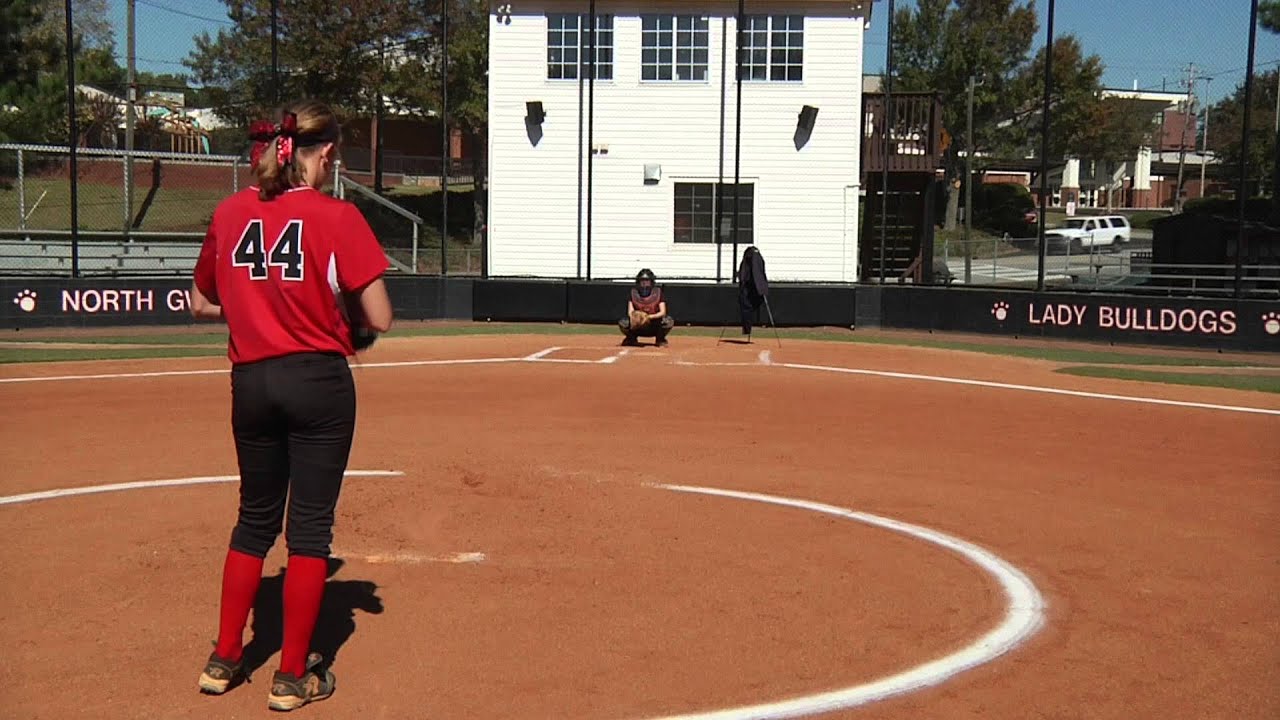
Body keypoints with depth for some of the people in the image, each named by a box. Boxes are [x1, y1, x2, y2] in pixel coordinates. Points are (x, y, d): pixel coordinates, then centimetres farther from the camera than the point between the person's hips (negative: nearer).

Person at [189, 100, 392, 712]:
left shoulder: (229, 213, 3)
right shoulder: (337, 217, -10)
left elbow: (201, 303, 13)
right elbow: (379, 319, -11)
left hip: (250, 381, 5)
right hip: (320, 381, -4)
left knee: (255, 518, 19)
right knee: (310, 524, 5)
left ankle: (224, 660, 26)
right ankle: (294, 676, 13)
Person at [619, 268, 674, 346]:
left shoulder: (658, 292, -8)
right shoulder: (633, 293, -4)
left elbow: (662, 312, -16)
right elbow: (630, 312, -11)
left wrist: (649, 317, -34)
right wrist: (633, 317, -36)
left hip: (655, 327, -1)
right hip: (638, 327, 1)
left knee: (669, 321, -31)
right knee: (622, 323, -27)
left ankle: (660, 340, 0)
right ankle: (632, 338, 7)